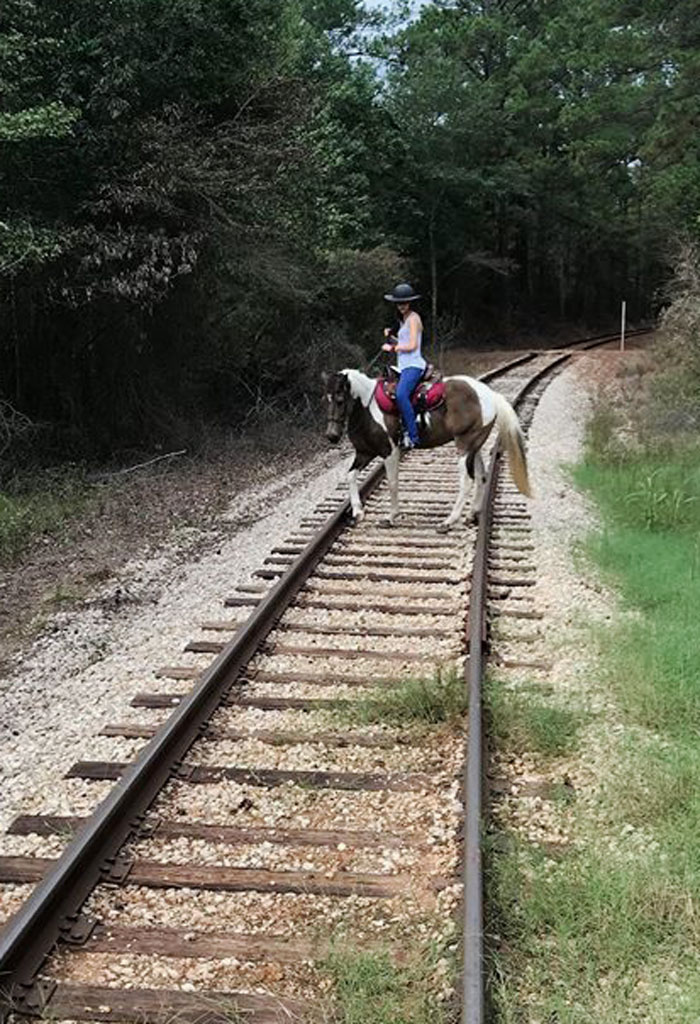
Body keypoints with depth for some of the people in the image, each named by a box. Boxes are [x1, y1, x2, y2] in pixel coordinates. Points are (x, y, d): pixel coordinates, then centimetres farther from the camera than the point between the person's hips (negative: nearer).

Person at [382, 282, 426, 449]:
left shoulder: (413, 318, -6)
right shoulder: (404, 319, 22)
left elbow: (412, 345, -14)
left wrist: (392, 347, -7)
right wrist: (391, 338, 9)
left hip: (413, 365, -11)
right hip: (404, 366, 11)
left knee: (401, 395, -32)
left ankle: (412, 436, -35)